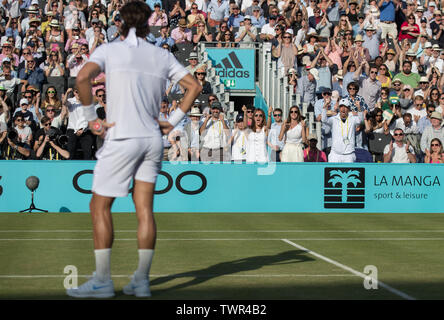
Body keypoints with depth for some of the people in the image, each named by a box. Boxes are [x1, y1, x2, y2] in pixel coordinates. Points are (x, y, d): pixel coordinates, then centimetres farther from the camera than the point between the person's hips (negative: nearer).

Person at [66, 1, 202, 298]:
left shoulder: (108, 50, -1)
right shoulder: (163, 56, 10)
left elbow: (83, 77, -18)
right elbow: (194, 86, 10)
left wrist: (91, 117, -9)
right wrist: (172, 122, 10)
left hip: (122, 138, -4)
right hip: (152, 138, 4)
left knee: (100, 206, 4)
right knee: (145, 209, 6)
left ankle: (103, 280, 3)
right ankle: (142, 280, 6)